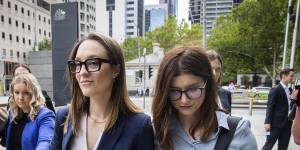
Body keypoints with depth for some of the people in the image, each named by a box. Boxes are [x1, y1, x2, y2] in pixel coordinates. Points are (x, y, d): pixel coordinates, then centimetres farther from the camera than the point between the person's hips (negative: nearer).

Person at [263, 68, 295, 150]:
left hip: (287, 124, 7)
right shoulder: (275, 90, -11)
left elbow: (289, 106, 18)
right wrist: (267, 122, -18)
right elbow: (270, 107, -14)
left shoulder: (289, 90, 11)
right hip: (276, 123, -7)